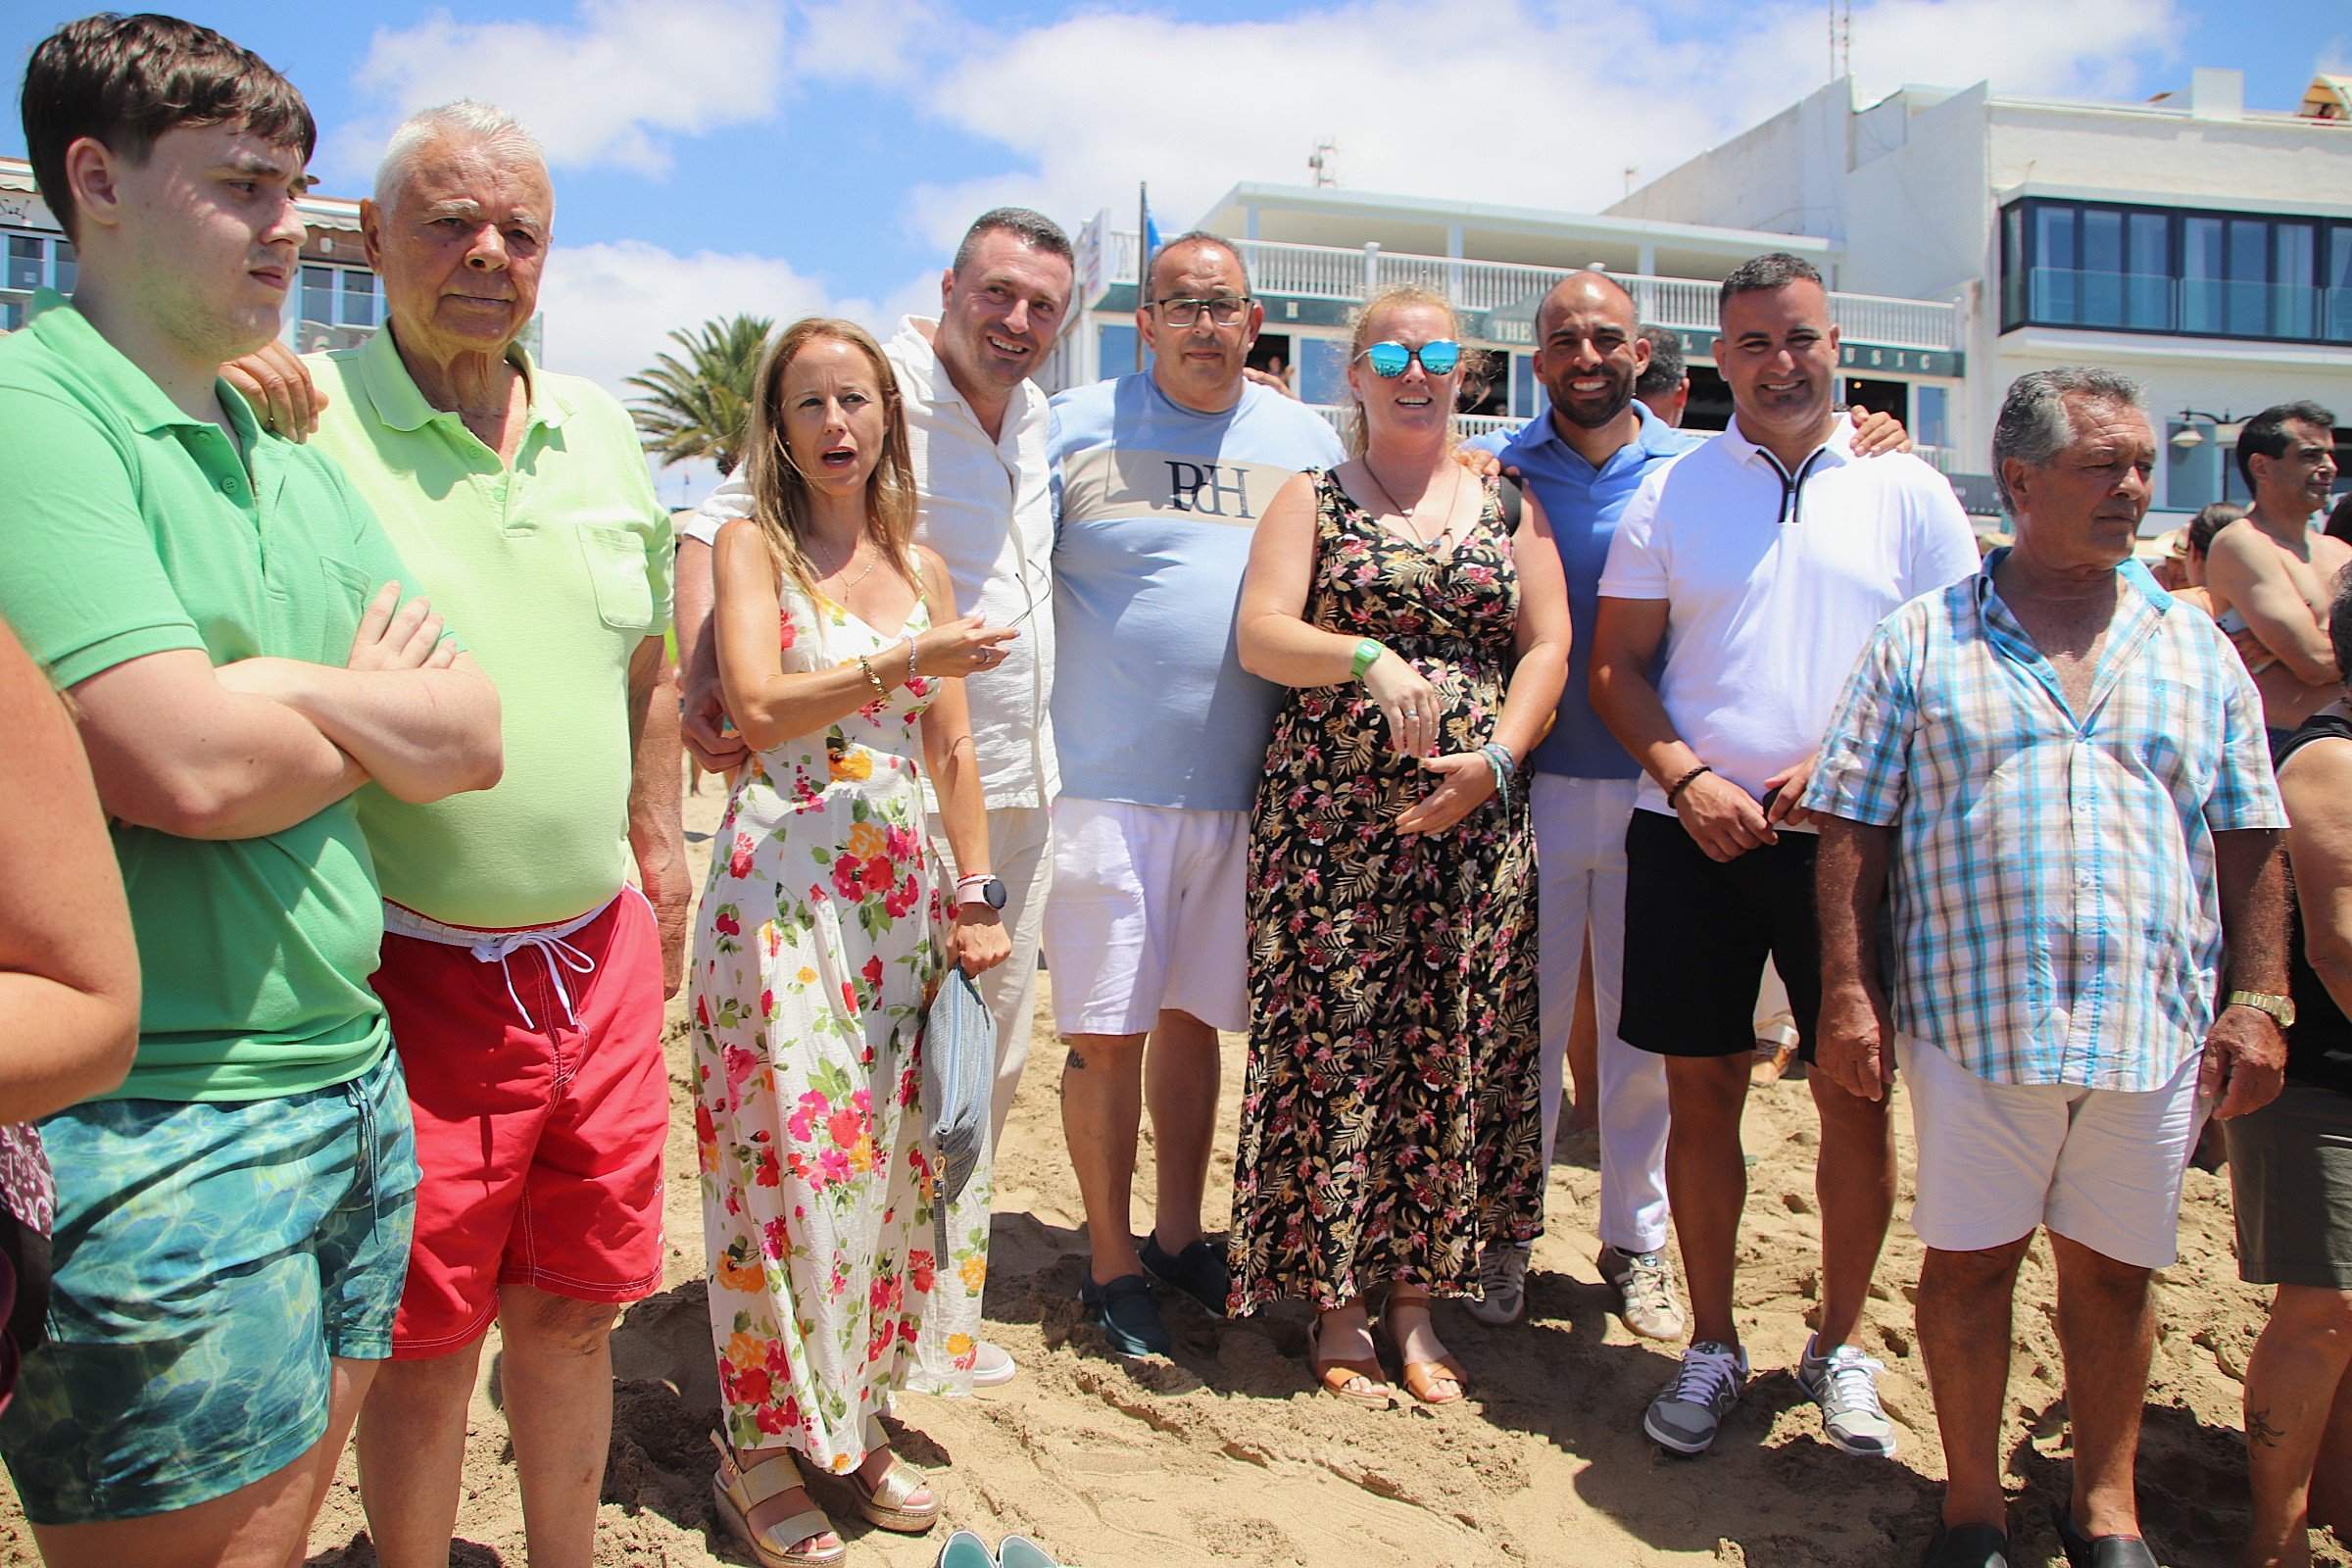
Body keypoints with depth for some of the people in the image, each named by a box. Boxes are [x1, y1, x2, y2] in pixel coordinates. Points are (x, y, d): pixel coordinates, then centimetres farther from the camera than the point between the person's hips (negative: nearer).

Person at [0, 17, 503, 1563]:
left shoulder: (303, 469, 13)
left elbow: (474, 741, 7)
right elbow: (186, 768, -22)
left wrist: (284, 690, -10)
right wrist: (372, 705, -2)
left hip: (355, 1080, 7)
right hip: (157, 1136, -7)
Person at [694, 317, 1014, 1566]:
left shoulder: (920, 565, 13)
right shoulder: (752, 545, 0)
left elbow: (953, 754, 12)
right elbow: (761, 709, -14)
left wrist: (975, 899, 7)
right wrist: (909, 661, -19)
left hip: (901, 892, 5)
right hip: (781, 888, -4)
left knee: (894, 1153, 7)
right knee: (791, 1153, -1)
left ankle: (852, 1417, 25)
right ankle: (761, 1449, 16)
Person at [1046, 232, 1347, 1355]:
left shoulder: (1305, 441, 11)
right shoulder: (1074, 429, 0)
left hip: (1246, 791, 3)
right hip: (1107, 786, -3)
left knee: (1192, 1015, 15)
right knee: (1105, 1030, 2)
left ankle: (1180, 1233, 32)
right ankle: (1110, 1262, 19)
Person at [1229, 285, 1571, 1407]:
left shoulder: (1510, 506, 14)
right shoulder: (1311, 499, 8)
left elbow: (1548, 647, 6)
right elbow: (1259, 635, -6)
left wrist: (1496, 759, -11)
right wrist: (1370, 658, -25)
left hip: (1477, 821, 3)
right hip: (1330, 819, -2)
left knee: (1452, 1055, 5)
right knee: (1335, 1050, 0)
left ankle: (1416, 1298, 21)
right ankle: (1335, 1305, 16)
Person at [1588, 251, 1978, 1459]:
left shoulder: (1907, 493, 6)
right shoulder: (1671, 494, 7)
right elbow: (1614, 663, 5)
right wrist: (1685, 777, -11)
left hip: (1853, 839, 0)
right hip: (1693, 835, 0)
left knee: (1856, 1095, 5)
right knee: (1701, 1088, 6)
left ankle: (1838, 1344, 26)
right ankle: (1712, 1345, 22)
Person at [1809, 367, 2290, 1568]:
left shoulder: (2196, 649, 10)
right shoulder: (1922, 640, 2)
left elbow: (2250, 840, 11)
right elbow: (1853, 829, -1)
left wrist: (2257, 1000, 3)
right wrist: (1847, 988, -7)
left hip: (2156, 1022, 3)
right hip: (1971, 1016, -2)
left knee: (2113, 1269, 14)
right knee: (1968, 1258, 7)